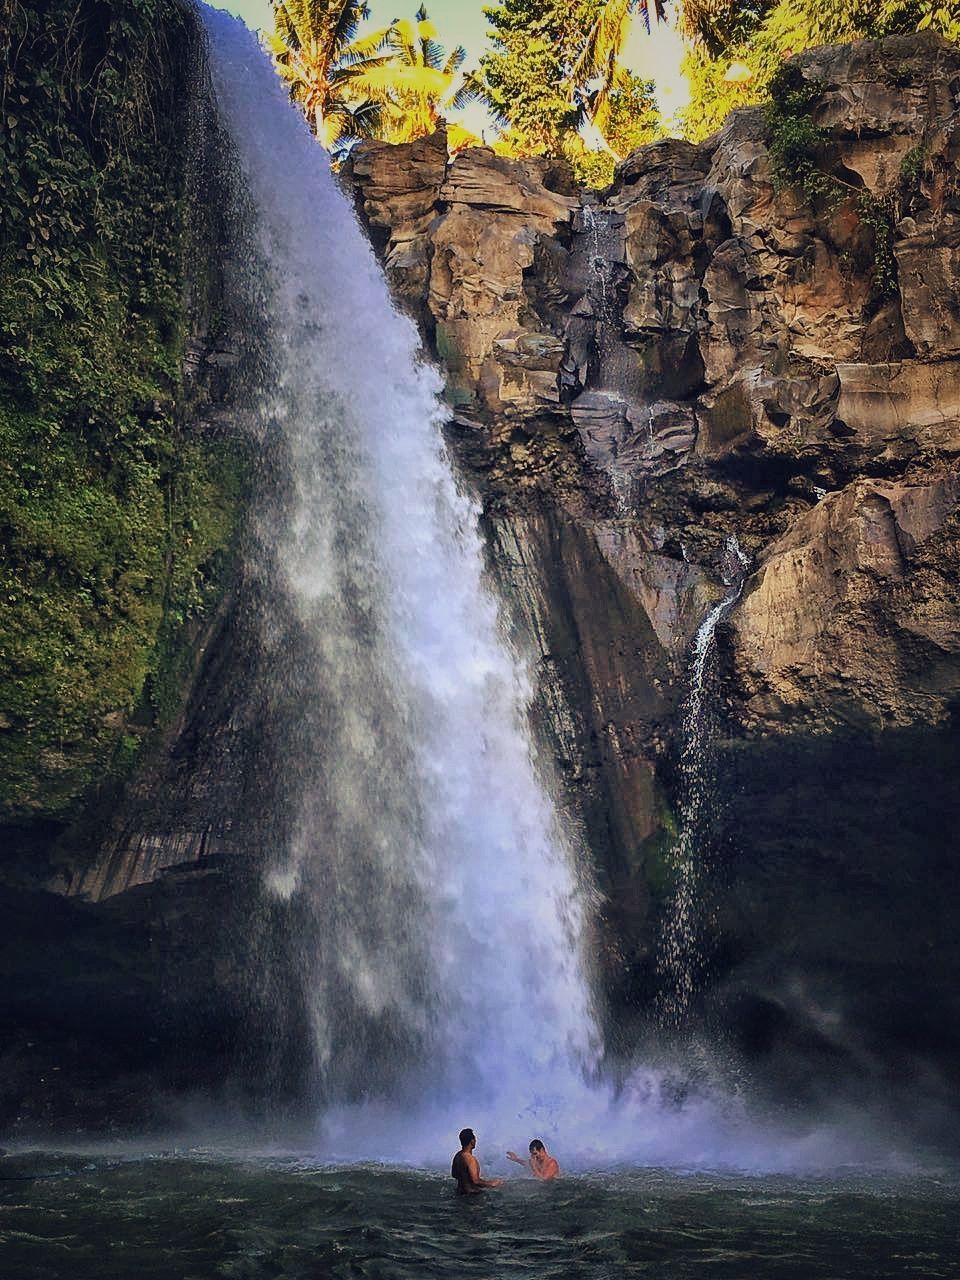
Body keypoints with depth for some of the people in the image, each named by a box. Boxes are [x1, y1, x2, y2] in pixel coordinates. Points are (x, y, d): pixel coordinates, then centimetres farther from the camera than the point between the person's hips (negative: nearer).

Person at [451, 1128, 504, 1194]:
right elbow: (476, 1181, -25)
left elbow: (454, 1174, 18)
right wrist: (491, 1184, -13)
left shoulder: (457, 1156, 5)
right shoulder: (470, 1159, -23)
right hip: (471, 1193, -9)